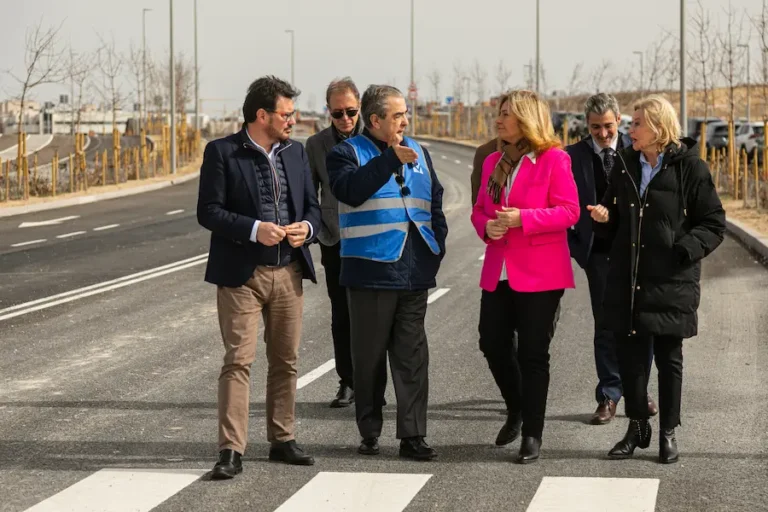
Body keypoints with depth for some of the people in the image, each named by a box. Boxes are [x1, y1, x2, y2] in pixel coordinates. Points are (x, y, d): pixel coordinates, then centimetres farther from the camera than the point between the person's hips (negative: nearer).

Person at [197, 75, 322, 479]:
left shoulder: (295, 153, 11)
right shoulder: (222, 153, -6)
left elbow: (312, 205, 15)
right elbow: (208, 211, -10)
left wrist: (307, 227, -8)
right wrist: (254, 230, -22)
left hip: (288, 272, 5)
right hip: (241, 274, -5)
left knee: (285, 361, 10)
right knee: (238, 361, -8)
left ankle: (282, 440, 21)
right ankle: (231, 450, -7)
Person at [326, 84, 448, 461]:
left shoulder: (417, 153, 16)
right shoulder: (348, 153, -1)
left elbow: (435, 201, 22)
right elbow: (350, 189, -22)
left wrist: (437, 245, 11)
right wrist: (390, 160, -28)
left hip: (414, 274, 4)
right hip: (370, 271, -4)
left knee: (413, 356, 2)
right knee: (370, 356, 4)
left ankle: (413, 435, 4)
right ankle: (370, 433, 15)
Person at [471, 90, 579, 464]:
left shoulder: (553, 159, -7)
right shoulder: (493, 162, 14)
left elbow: (568, 211, -11)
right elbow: (480, 209, 17)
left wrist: (522, 218, -21)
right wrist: (486, 226, -6)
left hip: (539, 273, -6)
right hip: (498, 272, 6)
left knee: (533, 354, -1)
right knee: (493, 345, 7)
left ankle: (532, 434, 7)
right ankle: (516, 411, 32)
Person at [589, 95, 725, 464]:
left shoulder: (689, 166, -7)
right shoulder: (625, 164, 8)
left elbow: (714, 223, -4)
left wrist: (686, 250, -19)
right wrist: (604, 216, -3)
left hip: (671, 281, -4)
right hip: (628, 279, 4)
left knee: (668, 357, 5)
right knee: (630, 354, 8)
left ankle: (668, 433, 16)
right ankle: (637, 427, 24)